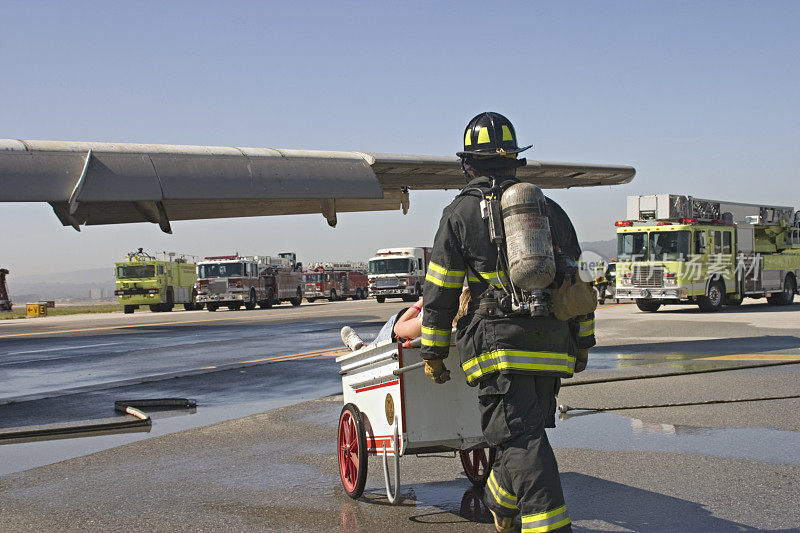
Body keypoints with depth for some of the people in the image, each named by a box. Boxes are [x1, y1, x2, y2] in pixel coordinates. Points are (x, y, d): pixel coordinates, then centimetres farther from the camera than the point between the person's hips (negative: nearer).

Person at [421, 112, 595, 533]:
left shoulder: (460, 213, 2)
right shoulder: (550, 210, 15)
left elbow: (440, 292, 1)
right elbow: (576, 282, 17)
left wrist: (433, 352, 8)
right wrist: (583, 341, 25)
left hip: (499, 344, -5)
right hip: (552, 345, 5)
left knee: (521, 441, -7)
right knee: (525, 432, 20)